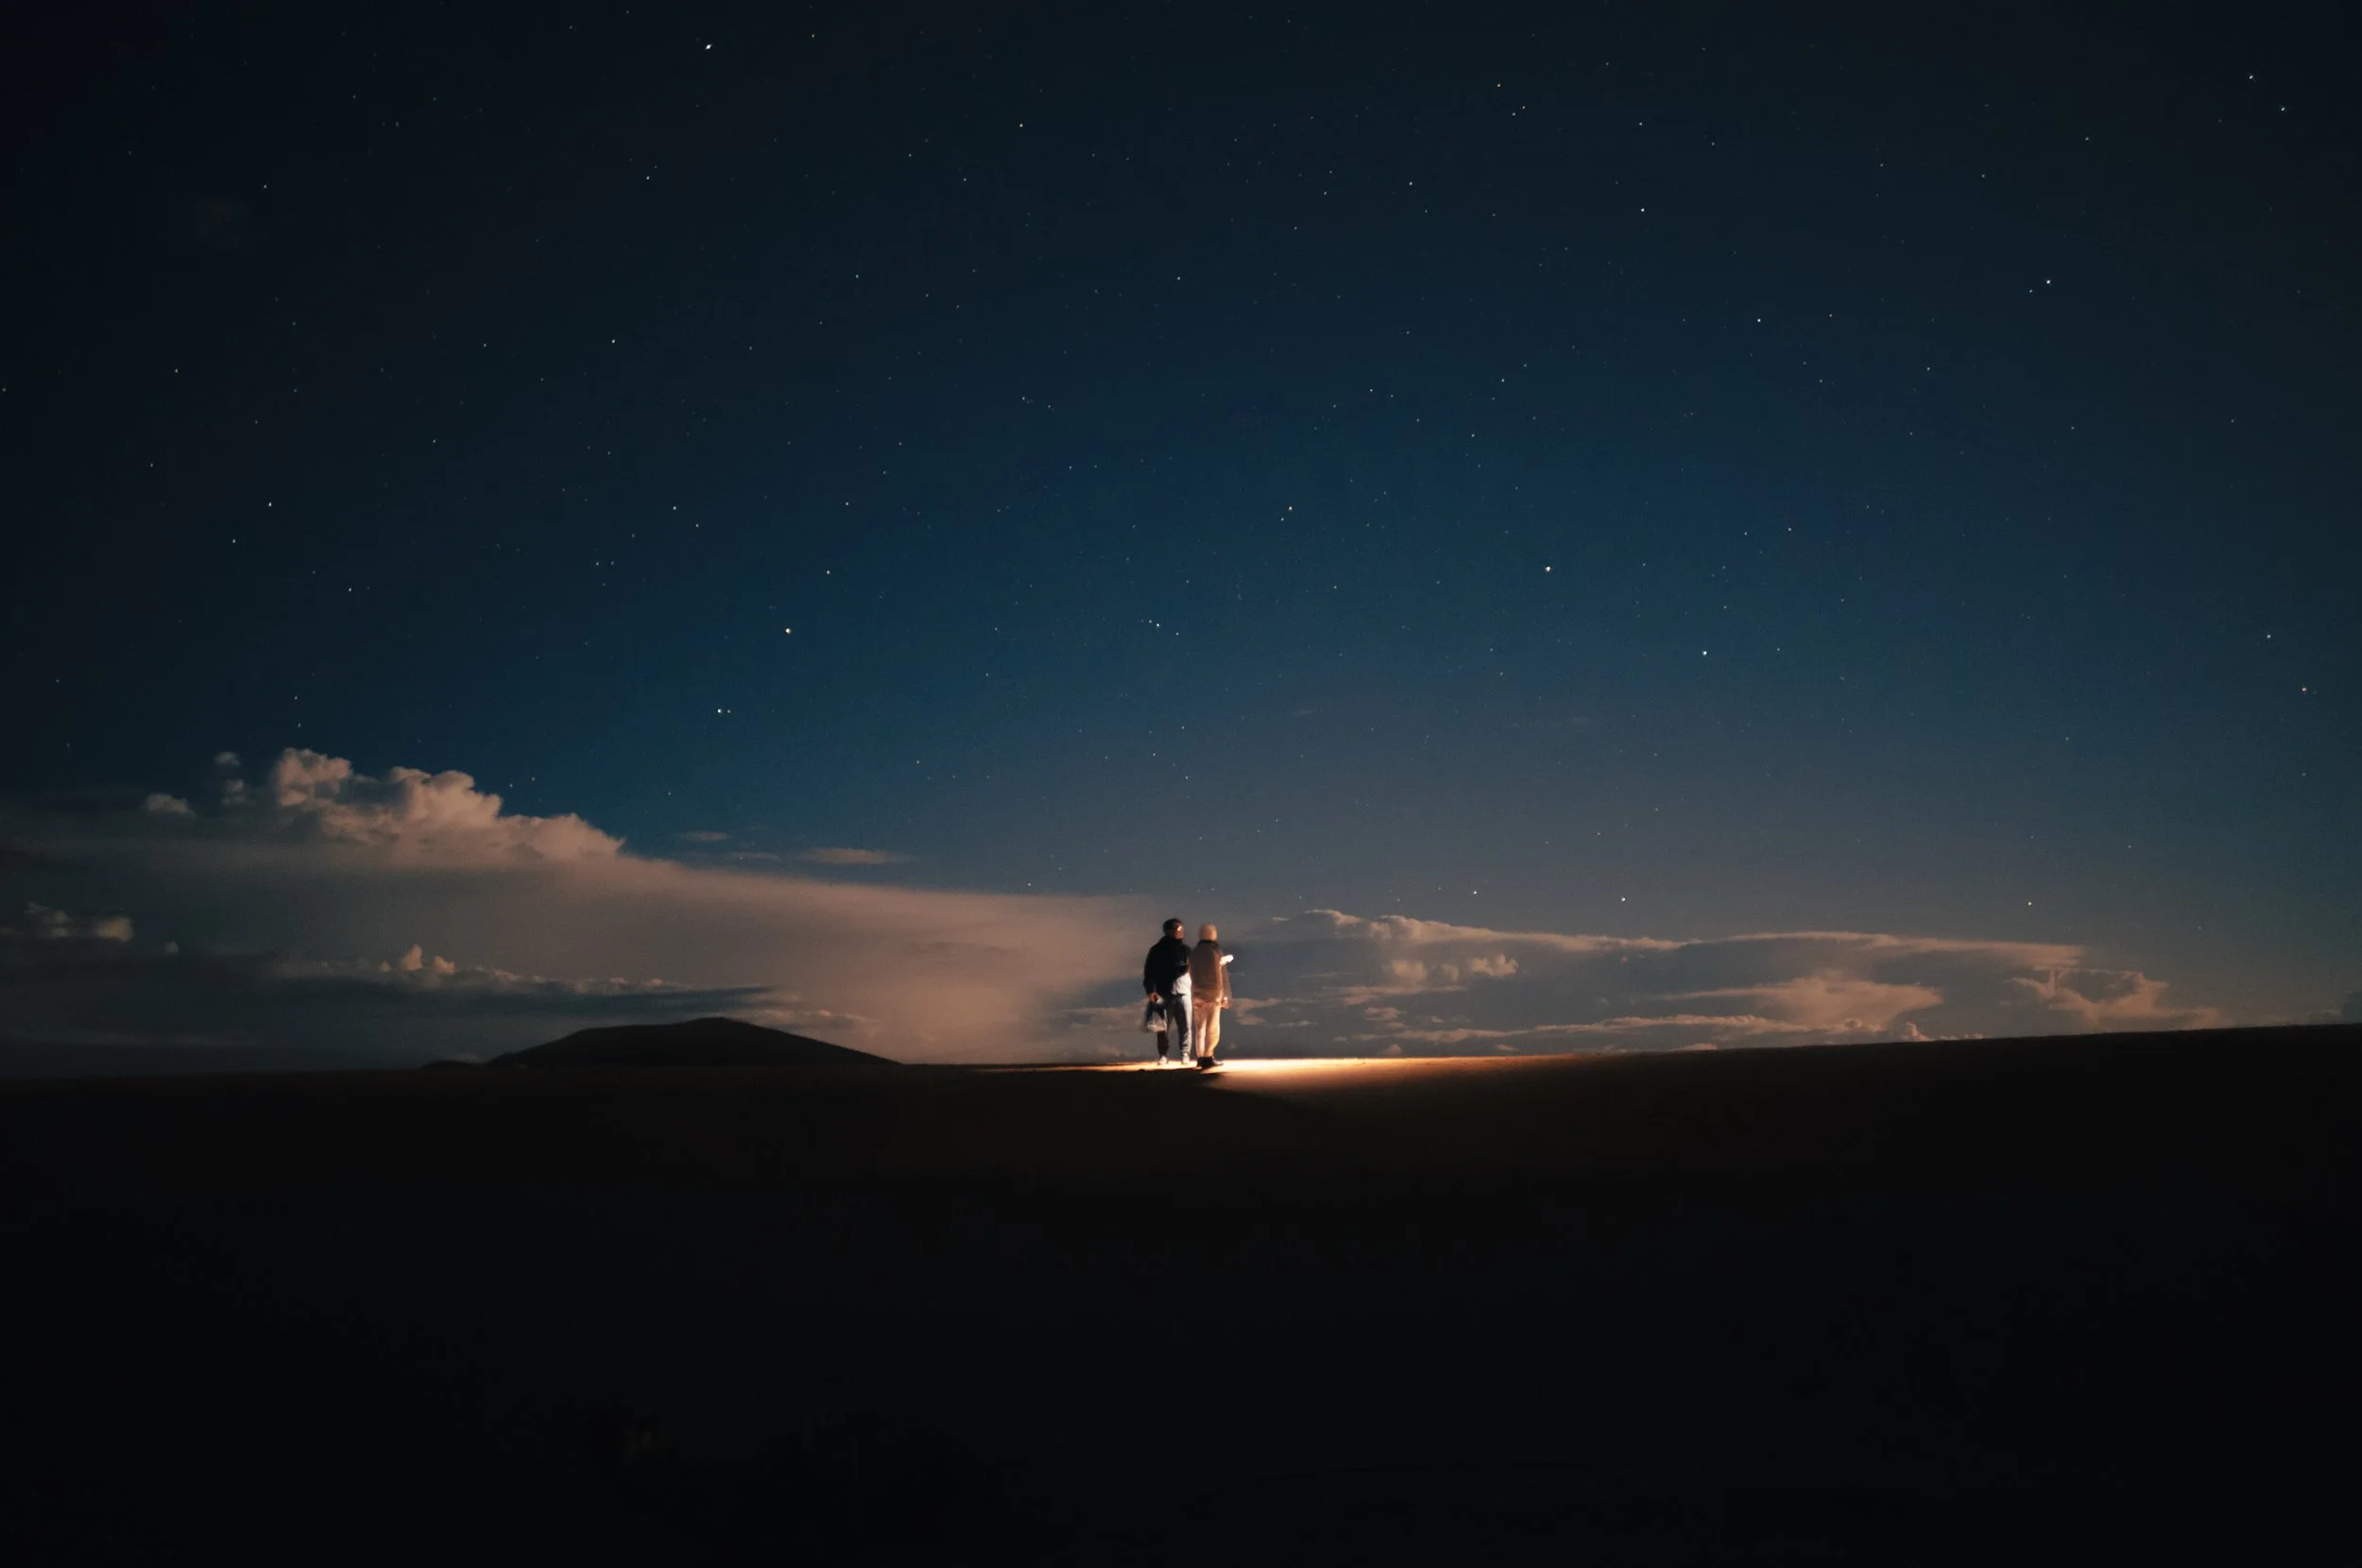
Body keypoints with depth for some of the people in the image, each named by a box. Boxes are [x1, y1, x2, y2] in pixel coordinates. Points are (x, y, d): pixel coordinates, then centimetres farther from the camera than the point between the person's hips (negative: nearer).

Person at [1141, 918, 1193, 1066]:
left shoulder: (1185, 949, 13)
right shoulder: (1158, 950, 6)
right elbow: (1148, 971, 2)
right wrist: (1150, 990, -9)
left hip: (1183, 992, 1)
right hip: (1164, 994, -1)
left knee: (1185, 1027, -3)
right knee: (1163, 1028, 0)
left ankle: (1184, 1055, 3)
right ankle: (1162, 1056, 6)